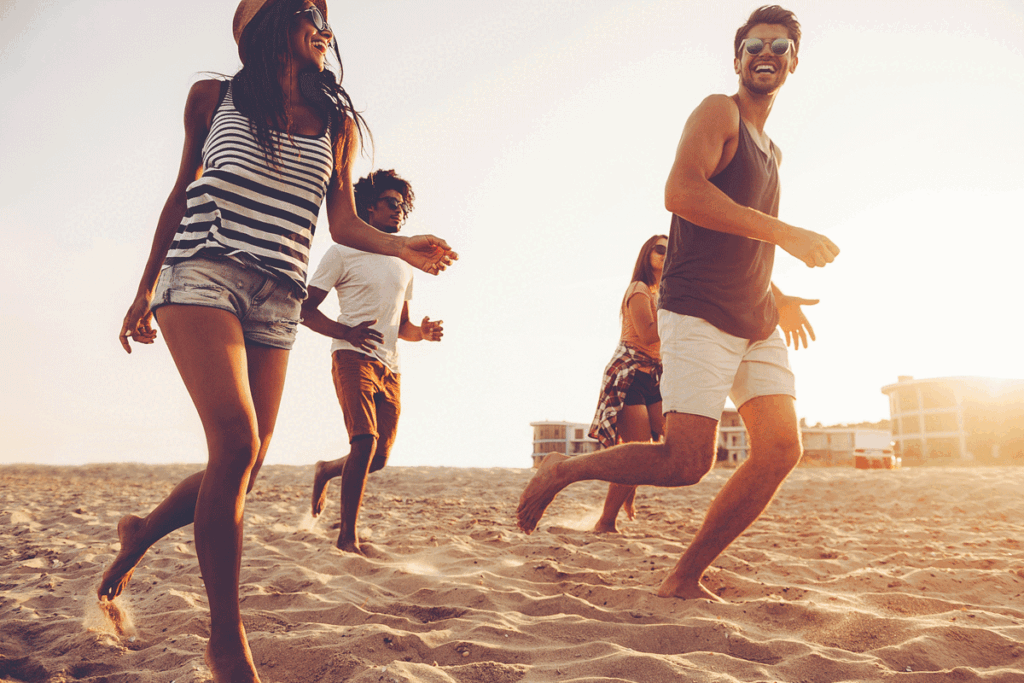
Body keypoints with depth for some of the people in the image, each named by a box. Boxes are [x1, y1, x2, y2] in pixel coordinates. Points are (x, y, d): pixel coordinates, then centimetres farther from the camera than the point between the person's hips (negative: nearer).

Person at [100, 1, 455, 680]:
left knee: (244, 467, -2)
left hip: (278, 300, 4)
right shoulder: (215, 98, 12)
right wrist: (146, 288, 15)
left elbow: (343, 223, 12)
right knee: (237, 443, -23)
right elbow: (183, 193, 16)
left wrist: (401, 245, -8)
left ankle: (144, 531, 31)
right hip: (203, 274, -3)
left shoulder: (336, 125, 17)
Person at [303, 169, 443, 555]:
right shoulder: (344, 253, 4)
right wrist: (348, 332, -18)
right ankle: (348, 536, -9)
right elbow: (306, 309, -1)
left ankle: (327, 471, 36)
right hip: (353, 359, -6)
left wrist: (422, 332, 3)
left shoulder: (403, 265, 22)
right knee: (365, 441, -21)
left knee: (380, 458, 4)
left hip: (390, 368, 6)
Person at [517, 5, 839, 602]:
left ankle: (686, 578, 2)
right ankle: (562, 471, 6)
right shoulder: (718, 112, 0)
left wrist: (778, 299, 22)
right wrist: (784, 232, -22)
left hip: (756, 324, 8)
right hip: (699, 314, -8)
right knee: (687, 462, -16)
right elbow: (681, 191, -21)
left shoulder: (771, 150, 26)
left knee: (782, 448, -7)